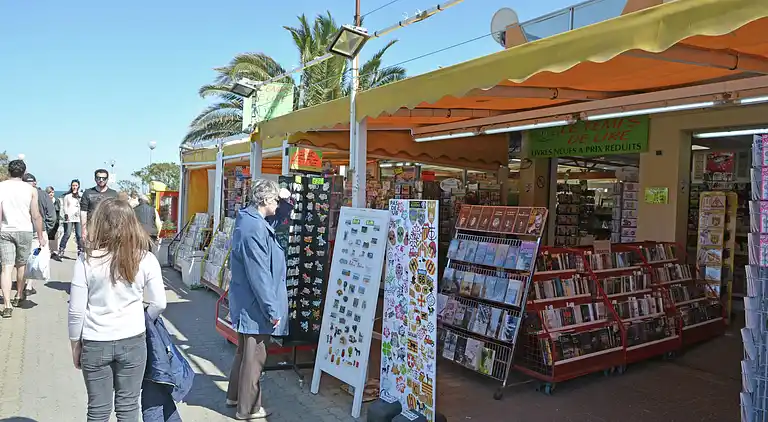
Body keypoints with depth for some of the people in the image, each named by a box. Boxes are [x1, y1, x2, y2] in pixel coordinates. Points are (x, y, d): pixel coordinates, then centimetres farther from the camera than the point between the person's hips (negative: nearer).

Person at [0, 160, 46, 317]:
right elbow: (36, 216, -3)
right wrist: (40, 236, 5)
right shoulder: (31, 190, -3)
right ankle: (19, 296, 34)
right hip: (25, 230, 0)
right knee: (21, 264, 18)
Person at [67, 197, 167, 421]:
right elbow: (159, 304, -6)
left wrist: (75, 343, 7)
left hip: (94, 344, 0)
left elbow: (76, 310, -7)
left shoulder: (87, 260, -12)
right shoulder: (146, 259, -11)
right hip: (133, 341, 0)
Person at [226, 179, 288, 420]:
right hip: (256, 305, -10)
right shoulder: (255, 228, -25)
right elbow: (259, 275, -26)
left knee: (245, 351, 24)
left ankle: (235, 396, 40)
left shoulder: (247, 221, 9)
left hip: (246, 302, 10)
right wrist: (272, 309, -20)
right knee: (254, 357, 5)